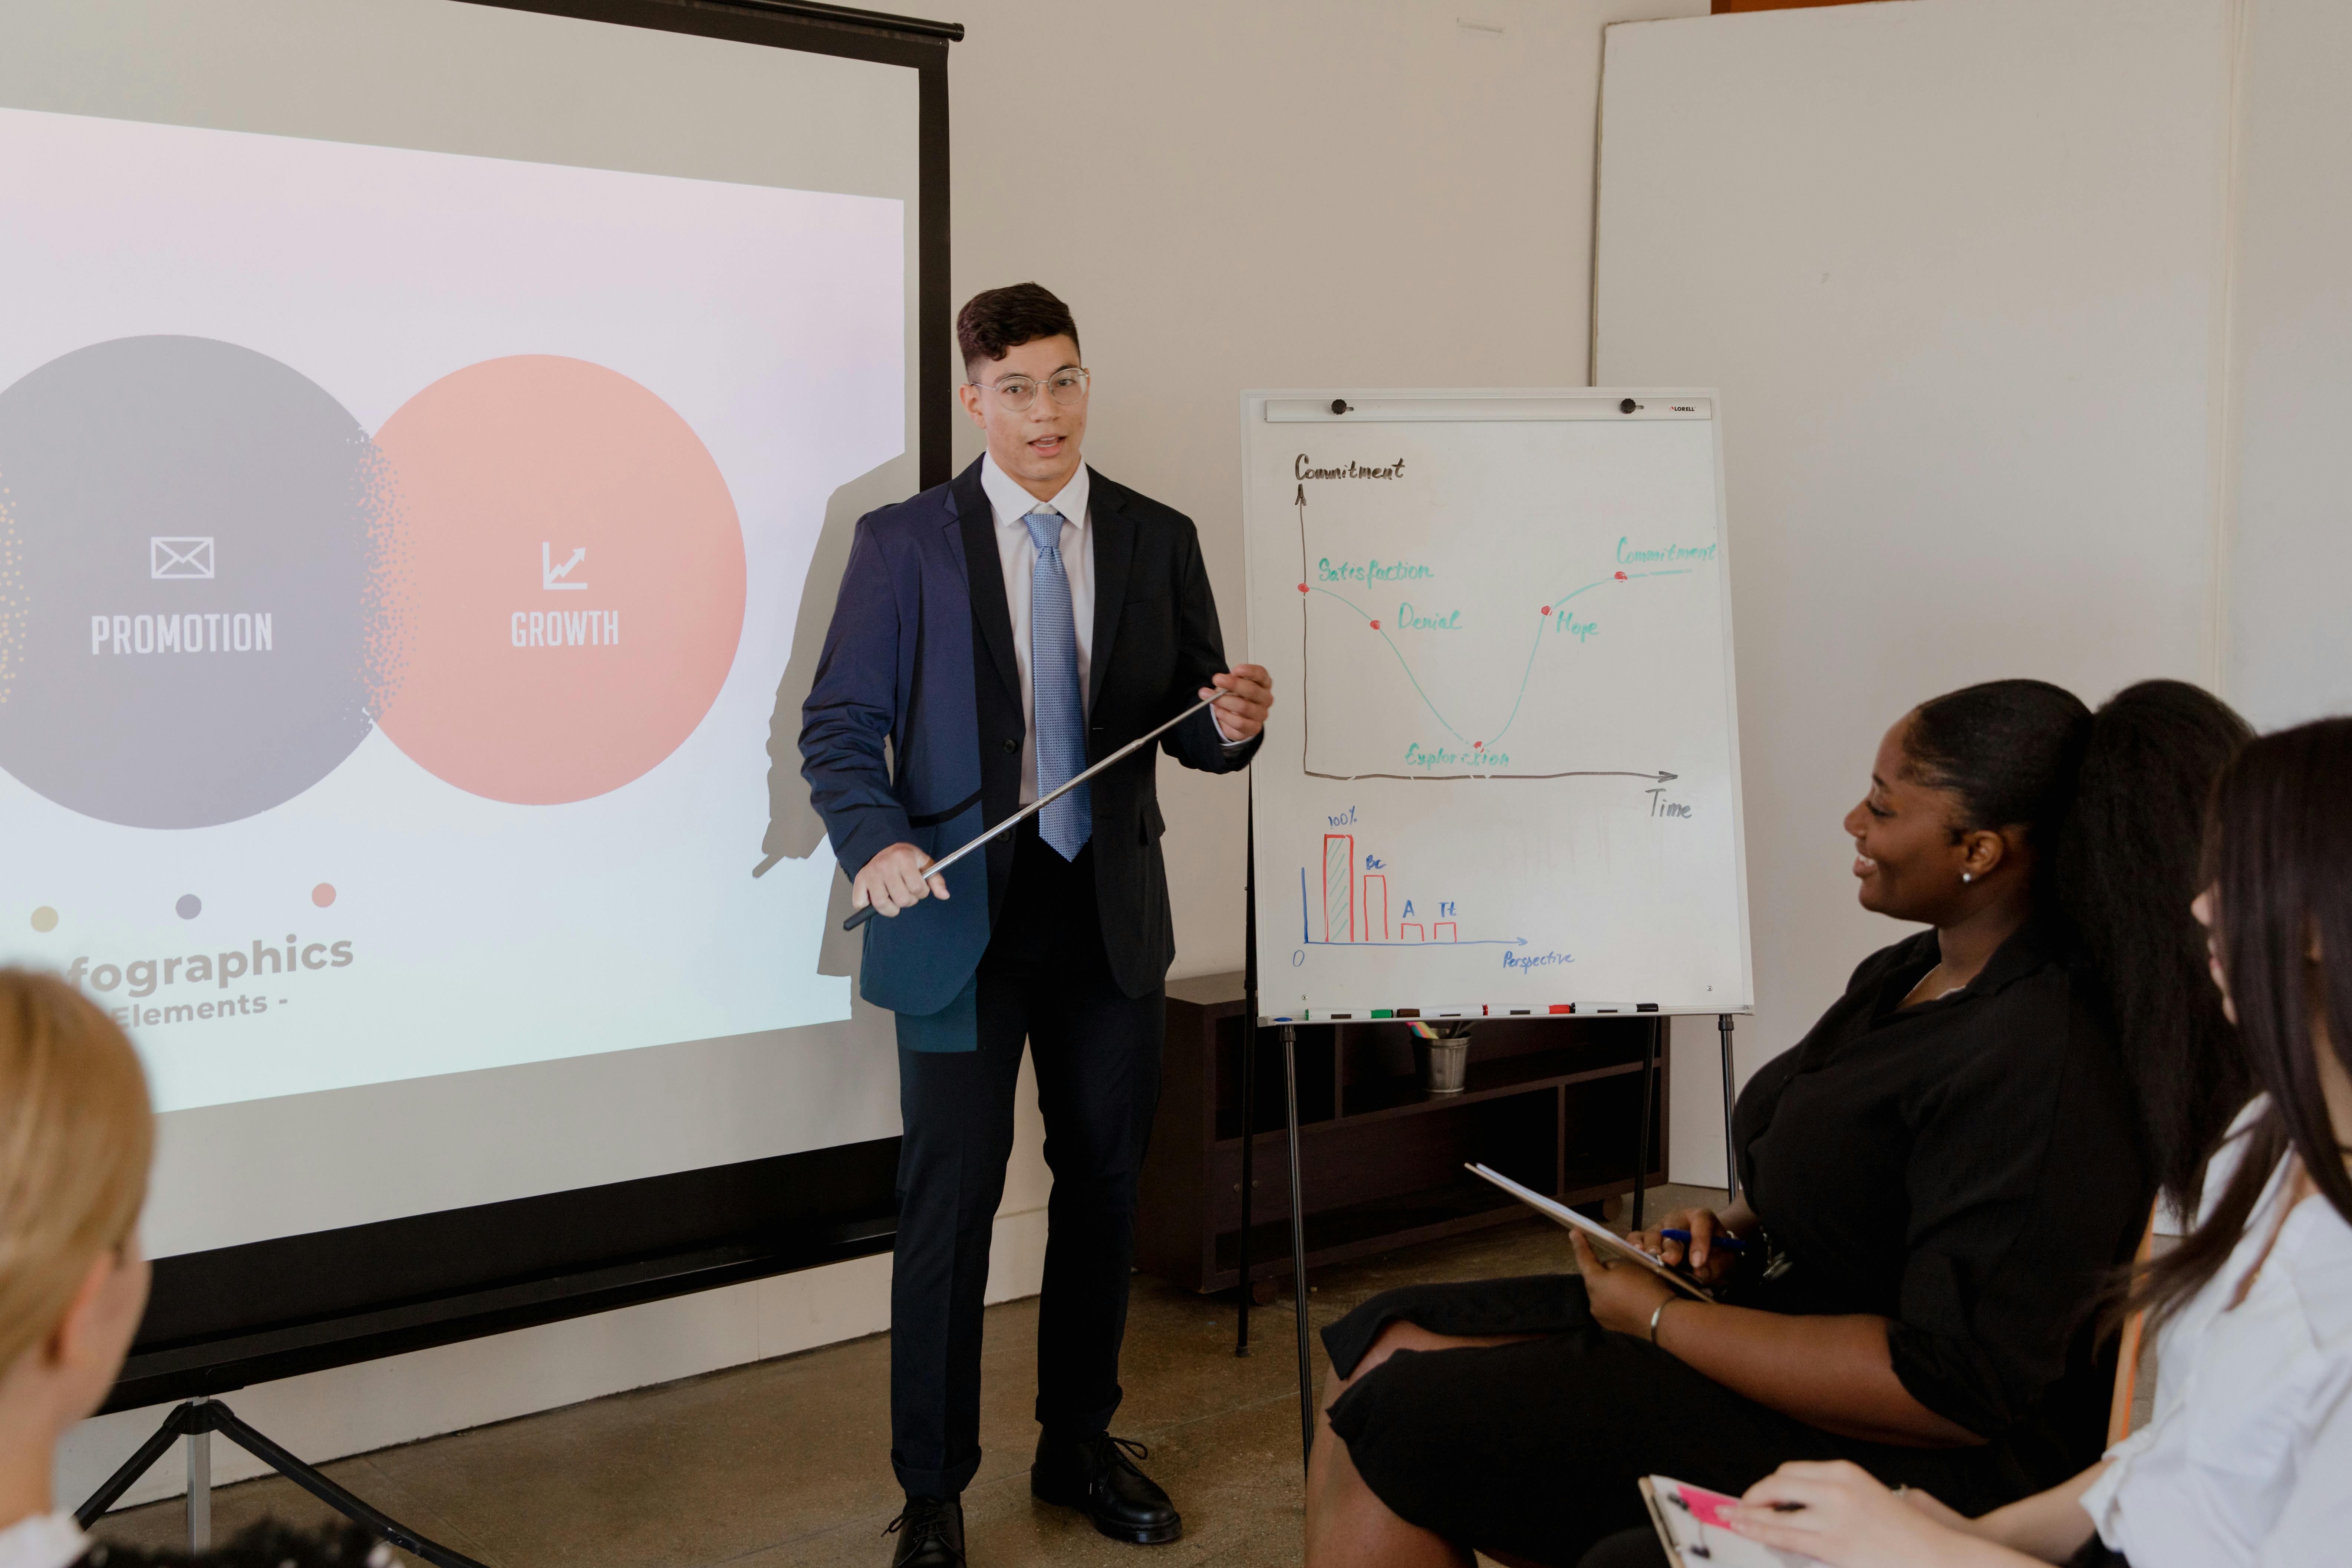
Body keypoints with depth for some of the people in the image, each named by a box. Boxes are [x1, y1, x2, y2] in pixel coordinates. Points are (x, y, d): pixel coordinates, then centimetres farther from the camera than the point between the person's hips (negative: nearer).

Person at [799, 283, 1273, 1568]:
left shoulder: (1158, 539, 6)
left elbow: (1189, 733, 9)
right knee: (949, 1205, -1)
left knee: (1103, 1185, 13)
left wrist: (1233, 725, -15)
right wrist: (875, 843, -20)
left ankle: (1079, 1447, 32)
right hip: (964, 916, -3)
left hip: (1112, 918, 4)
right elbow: (839, 724, -3)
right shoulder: (902, 543, -2)